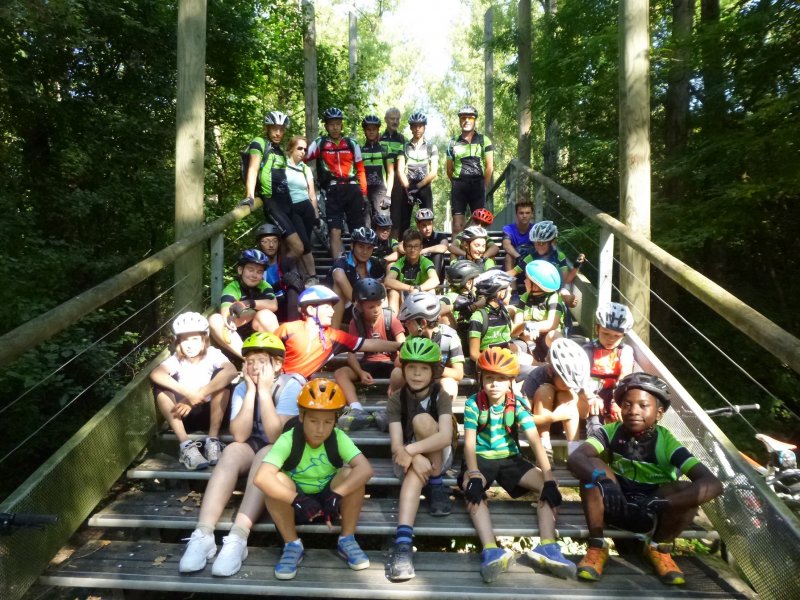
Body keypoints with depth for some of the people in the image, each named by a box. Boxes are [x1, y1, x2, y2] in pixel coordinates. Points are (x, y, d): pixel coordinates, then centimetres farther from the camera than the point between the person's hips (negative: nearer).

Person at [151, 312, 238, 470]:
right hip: (184, 414, 2)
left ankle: (213, 440, -24)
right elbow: (155, 374, -27)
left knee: (221, 376, -26)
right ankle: (186, 445, -28)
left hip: (210, 413, -2)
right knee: (161, 387, -23)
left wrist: (198, 396, -40)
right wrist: (187, 393, -42)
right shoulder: (177, 359, -4)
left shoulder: (212, 354, -9)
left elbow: (231, 371, -33)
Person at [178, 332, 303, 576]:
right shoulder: (242, 388, -5)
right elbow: (239, 435, -18)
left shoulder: (291, 386, -17)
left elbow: (276, 436, -26)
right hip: (253, 448, 4)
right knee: (232, 451, -28)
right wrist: (251, 390, -22)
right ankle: (203, 535, -35)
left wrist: (264, 390, -27)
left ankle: (237, 539, -42)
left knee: (265, 456, -35)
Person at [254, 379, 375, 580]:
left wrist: (336, 494, -42)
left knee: (351, 473, -27)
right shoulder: (288, 440, -23)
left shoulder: (338, 438, -18)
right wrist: (298, 500, -42)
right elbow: (261, 478, -36)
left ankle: (347, 540, -8)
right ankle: (292, 545, -12)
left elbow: (365, 469, -32)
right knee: (275, 479, -30)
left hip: (329, 501, 1)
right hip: (297, 504, -1)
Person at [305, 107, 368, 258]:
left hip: (352, 189, 2)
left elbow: (360, 169, 11)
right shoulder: (319, 143, 5)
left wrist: (364, 192, 5)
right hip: (333, 191, -1)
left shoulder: (352, 144, 10)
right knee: (335, 231, -8)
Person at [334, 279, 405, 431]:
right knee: (339, 373, -24)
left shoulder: (390, 317, -7)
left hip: (390, 364, -2)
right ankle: (358, 411, -40)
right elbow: (351, 353, -6)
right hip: (368, 364, 3)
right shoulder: (356, 322, -2)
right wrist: (361, 372, -26)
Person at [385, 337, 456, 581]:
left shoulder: (441, 396, -12)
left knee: (422, 420, -28)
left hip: (438, 458, 0)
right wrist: (414, 458, -39)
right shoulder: (396, 399, -9)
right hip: (407, 459, 0)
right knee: (415, 469, -37)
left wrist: (411, 449, -38)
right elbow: (396, 444, -19)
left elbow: (445, 436, -28)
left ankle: (436, 485, -15)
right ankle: (403, 540, -50)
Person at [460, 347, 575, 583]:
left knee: (547, 485, -21)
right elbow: (470, 442, -17)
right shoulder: (473, 403, -11)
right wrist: (474, 475, -34)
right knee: (472, 490, -35)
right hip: (481, 458, -2)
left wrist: (549, 478, -29)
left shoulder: (518, 404, -9)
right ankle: (491, 551, -48)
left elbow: (535, 440, -18)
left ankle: (547, 547, -29)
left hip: (510, 458, 2)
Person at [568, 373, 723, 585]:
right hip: (615, 506, 0)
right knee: (592, 468, -28)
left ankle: (658, 548, 1)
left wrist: (662, 504, -43)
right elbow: (575, 458, -32)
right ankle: (597, 547, -11)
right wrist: (600, 479, -53)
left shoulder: (667, 443, -20)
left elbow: (713, 484, -31)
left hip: (651, 513, 0)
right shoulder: (611, 431, -17)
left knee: (690, 491, -28)